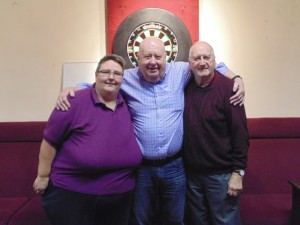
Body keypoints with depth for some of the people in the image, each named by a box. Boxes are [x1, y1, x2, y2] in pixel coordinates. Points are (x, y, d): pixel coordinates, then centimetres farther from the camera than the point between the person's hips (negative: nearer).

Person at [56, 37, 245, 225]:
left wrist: (236, 79, -1)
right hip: (141, 167, 0)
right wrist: (70, 89, -5)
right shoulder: (126, 78, -1)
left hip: (174, 166, 1)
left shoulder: (180, 72, -1)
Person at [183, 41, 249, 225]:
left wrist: (238, 172, -13)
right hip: (191, 173, 4)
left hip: (221, 174, -4)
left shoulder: (228, 87, -12)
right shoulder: (185, 88, 1)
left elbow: (240, 132, -13)